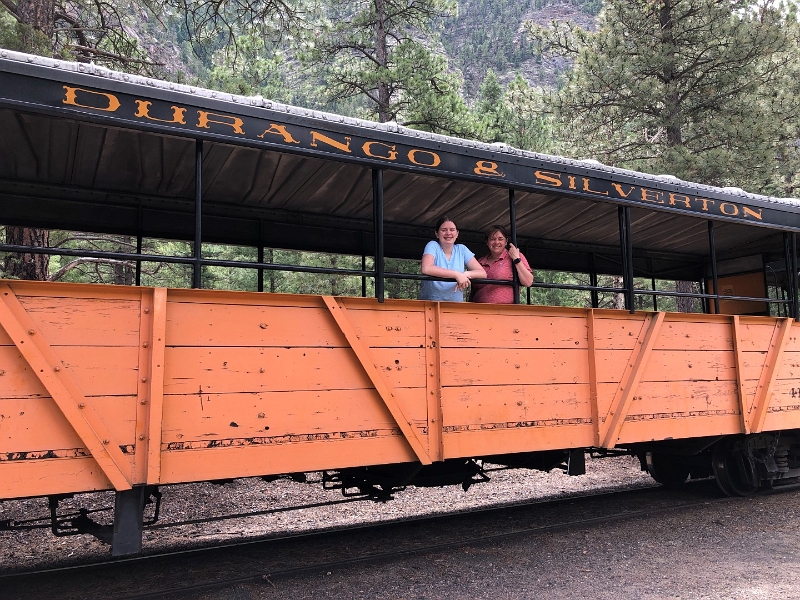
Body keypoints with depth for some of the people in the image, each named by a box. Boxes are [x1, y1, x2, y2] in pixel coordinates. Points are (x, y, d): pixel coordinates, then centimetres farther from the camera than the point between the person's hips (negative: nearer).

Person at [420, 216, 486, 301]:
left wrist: (466, 274, -17)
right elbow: (426, 269, -20)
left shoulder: (462, 249, 8)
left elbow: (482, 273, 4)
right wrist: (457, 274, -21)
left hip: (456, 302, 3)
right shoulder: (432, 246, -1)